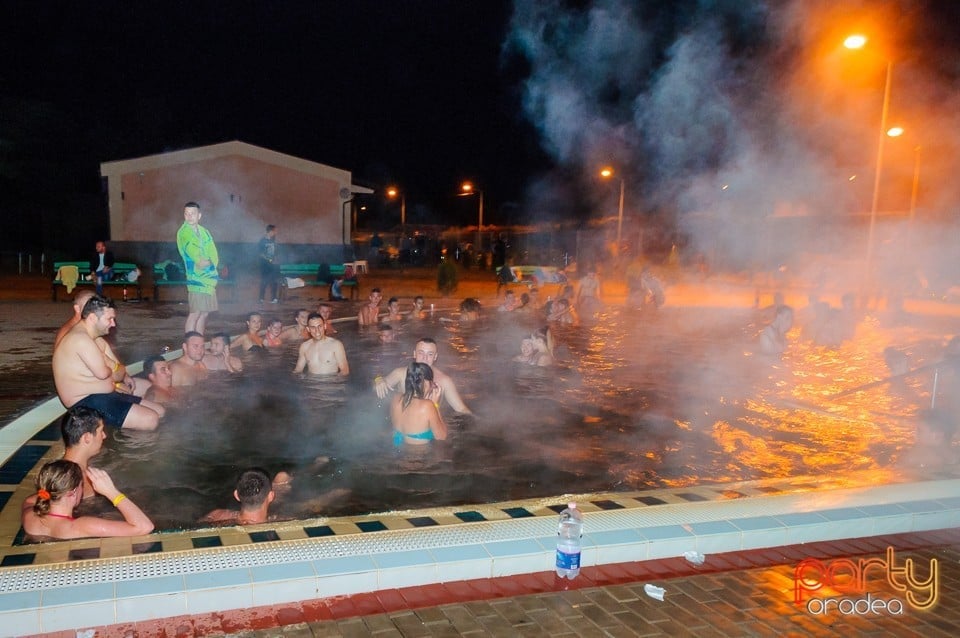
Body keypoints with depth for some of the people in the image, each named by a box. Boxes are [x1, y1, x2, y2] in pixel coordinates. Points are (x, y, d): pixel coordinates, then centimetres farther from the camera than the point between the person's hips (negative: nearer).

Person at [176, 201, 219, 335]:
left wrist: (208, 262, -8)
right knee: (195, 313, -9)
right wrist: (211, 262, -7)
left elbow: (215, 257, 8)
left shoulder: (204, 232, 15)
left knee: (204, 313, 9)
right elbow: (197, 258, -17)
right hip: (197, 278, -7)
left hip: (209, 278, 7)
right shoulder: (183, 233, -7)